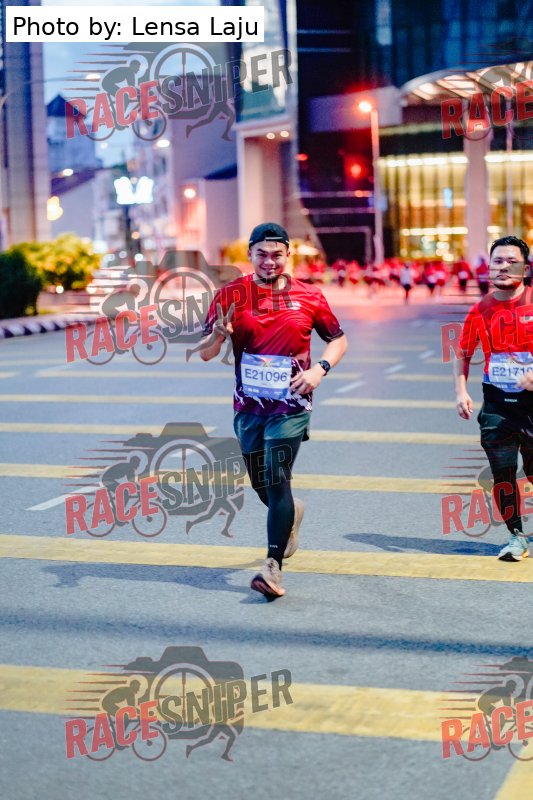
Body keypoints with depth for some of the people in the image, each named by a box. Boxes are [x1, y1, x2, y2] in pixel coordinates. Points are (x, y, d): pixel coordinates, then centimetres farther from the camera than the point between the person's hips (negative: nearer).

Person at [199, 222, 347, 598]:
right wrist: (219, 334, -24)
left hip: (290, 405, -3)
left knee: (276, 479, -15)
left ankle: (273, 567, -15)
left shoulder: (308, 296, -2)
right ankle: (291, 512, 49)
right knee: (260, 483, 16)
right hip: (248, 406, 3)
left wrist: (320, 369, -10)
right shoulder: (231, 295, -1)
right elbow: (206, 354, -1)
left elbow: (338, 340, 10)